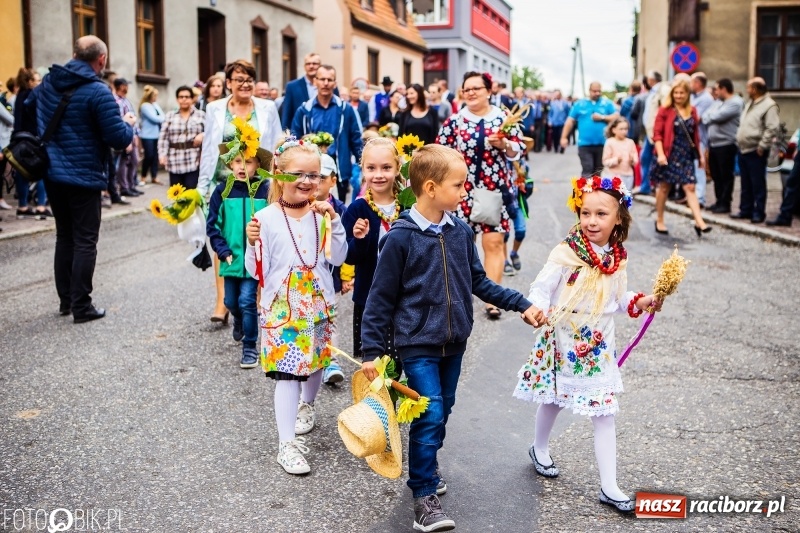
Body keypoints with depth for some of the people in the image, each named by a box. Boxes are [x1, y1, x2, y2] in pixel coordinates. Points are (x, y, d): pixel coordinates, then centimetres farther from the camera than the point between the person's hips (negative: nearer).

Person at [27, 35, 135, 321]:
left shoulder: (49, 82, 6)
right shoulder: (98, 91, -17)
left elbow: (26, 107, 23)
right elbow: (119, 139, -18)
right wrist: (129, 124, 2)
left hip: (52, 174, 7)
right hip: (84, 177, -7)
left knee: (64, 236, 17)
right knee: (85, 241, 0)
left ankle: (65, 300, 23)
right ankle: (81, 306, 2)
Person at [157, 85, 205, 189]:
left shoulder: (201, 115, 7)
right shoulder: (170, 116, 10)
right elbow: (163, 138, 6)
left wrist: (203, 135, -15)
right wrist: (162, 154, -6)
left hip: (194, 161, -2)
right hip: (175, 162, 2)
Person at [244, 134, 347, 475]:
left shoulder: (321, 214, 0)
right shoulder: (266, 218, -8)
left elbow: (338, 258, -5)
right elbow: (257, 271, -5)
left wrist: (333, 221, -13)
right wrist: (253, 244, -22)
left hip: (318, 305, 4)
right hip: (282, 307, -4)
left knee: (316, 361, 19)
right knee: (287, 371, -6)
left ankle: (307, 405, 50)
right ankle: (287, 444, 0)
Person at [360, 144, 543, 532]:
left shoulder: (460, 232, 0)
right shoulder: (401, 237, -15)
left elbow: (479, 282, 11)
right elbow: (381, 298, -10)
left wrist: (521, 304, 7)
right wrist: (372, 350, -11)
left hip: (454, 343, 6)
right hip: (418, 344, -5)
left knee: (443, 412, 17)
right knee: (429, 415, -7)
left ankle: (426, 467, 39)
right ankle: (424, 495, 8)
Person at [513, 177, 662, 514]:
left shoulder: (618, 258, -1)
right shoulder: (566, 253, -16)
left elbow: (617, 299, 12)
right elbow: (541, 289, -14)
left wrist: (639, 302, -5)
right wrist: (538, 309, -33)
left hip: (598, 348, 3)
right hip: (561, 344, -3)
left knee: (605, 414, 2)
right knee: (552, 401, 17)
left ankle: (609, 487, 9)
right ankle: (540, 449, 46)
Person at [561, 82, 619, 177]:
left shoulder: (607, 103, 6)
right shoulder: (579, 104, 6)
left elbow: (617, 117, 0)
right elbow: (570, 121, 7)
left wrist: (602, 117, -11)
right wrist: (564, 137, 1)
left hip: (602, 144, 2)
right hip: (585, 144, -1)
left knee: (598, 172, 12)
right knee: (587, 170, -10)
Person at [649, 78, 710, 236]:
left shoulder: (692, 111, 10)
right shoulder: (665, 110, -4)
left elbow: (695, 135, 17)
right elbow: (657, 132, -9)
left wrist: (700, 154, 15)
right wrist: (660, 153, -19)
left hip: (686, 155, 3)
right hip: (669, 155, -3)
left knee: (690, 187, -4)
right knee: (664, 187, 8)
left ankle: (699, 222, -10)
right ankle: (659, 221, 20)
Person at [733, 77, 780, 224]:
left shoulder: (769, 105, -12)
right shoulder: (749, 103, 17)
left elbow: (772, 128, -18)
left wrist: (762, 146, -18)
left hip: (756, 151, -9)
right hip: (743, 149, 9)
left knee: (758, 184, -3)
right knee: (745, 184, 14)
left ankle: (759, 213, 2)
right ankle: (745, 210, 22)